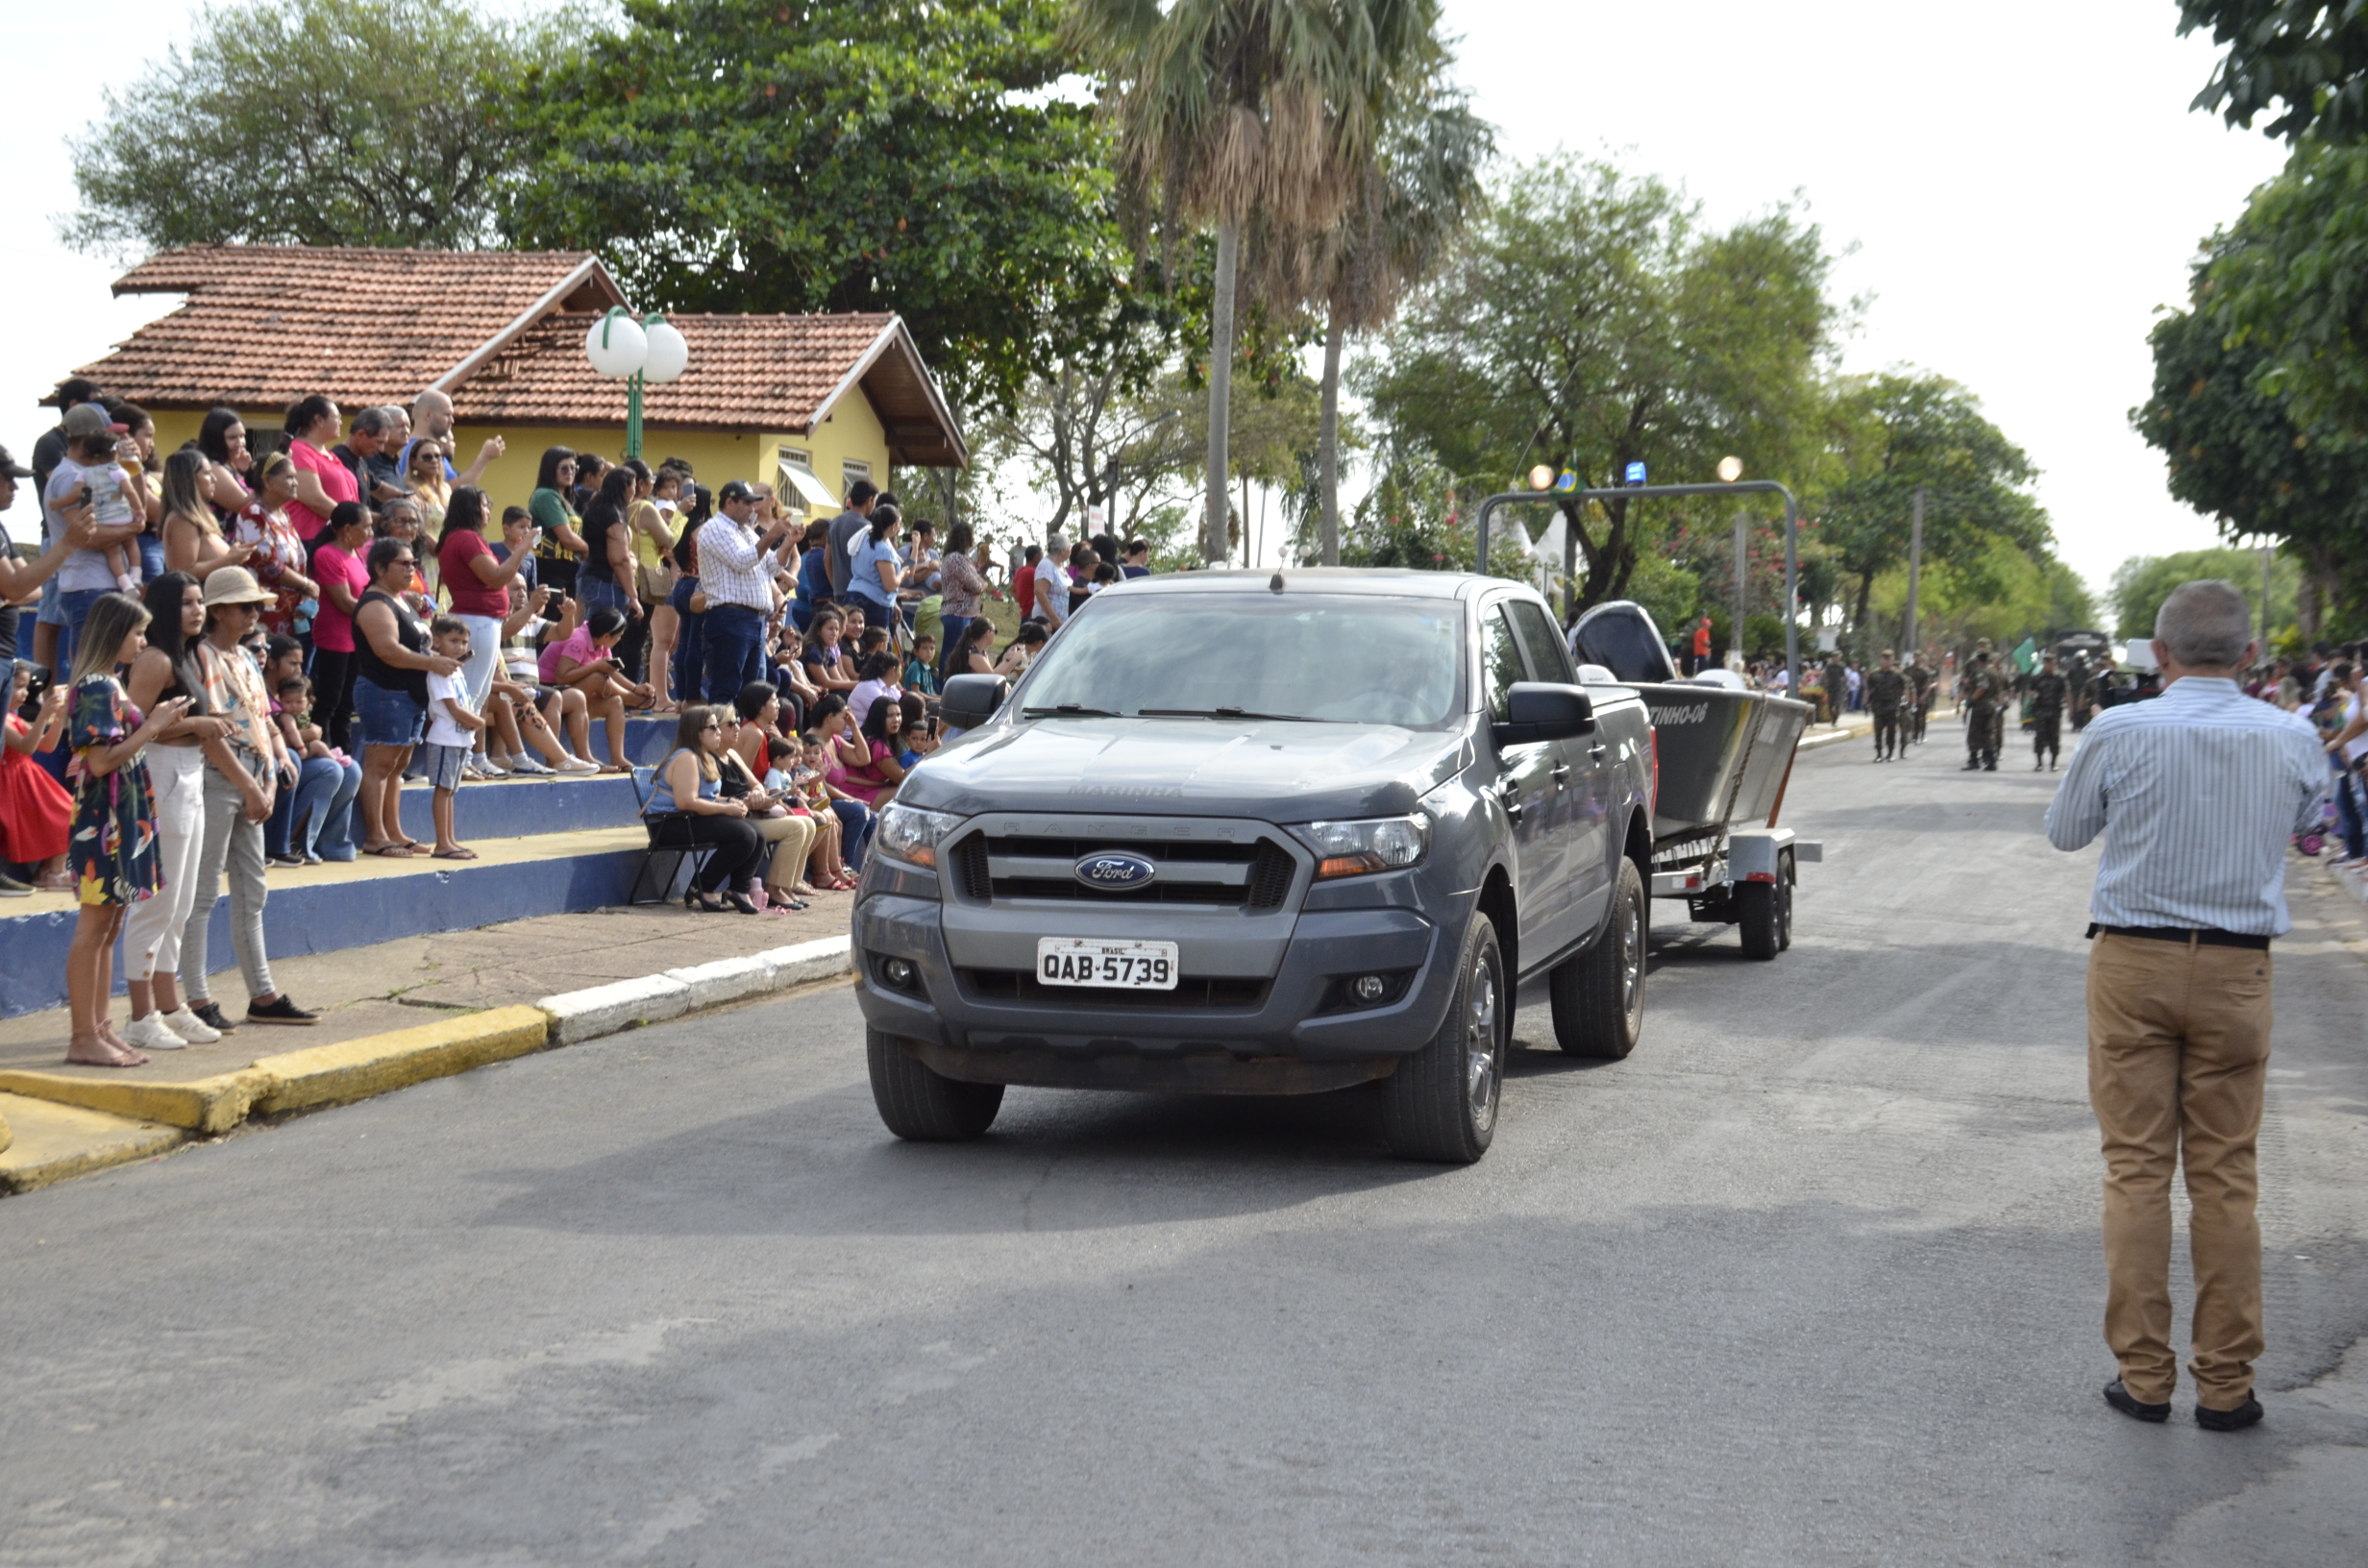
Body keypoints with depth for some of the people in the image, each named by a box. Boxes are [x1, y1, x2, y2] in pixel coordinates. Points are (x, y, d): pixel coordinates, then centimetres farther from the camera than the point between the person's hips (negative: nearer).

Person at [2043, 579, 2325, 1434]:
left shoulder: (2119, 733, -10)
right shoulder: (2291, 739, -3)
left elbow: (2065, 830, 6)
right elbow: (2309, 821, 17)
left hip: (2132, 963, -1)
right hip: (2236, 972, 2)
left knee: (2136, 1168, 5)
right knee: (2226, 1174, 7)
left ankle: (2144, 1375, 8)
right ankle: (2226, 1385, 11)